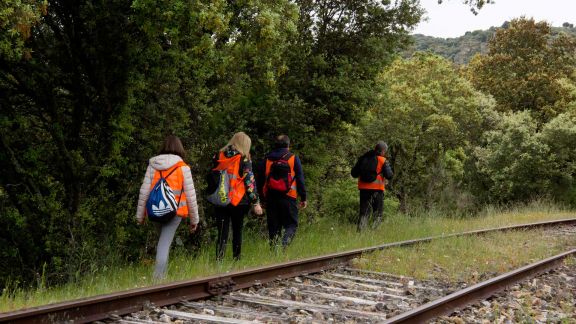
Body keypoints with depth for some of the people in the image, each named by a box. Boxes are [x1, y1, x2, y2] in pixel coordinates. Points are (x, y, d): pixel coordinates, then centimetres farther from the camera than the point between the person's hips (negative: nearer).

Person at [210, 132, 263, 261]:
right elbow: (250, 181, -10)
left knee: (222, 233, 3)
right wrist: (256, 202, -7)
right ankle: (236, 259, 19)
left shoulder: (218, 156, 5)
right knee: (237, 232, 13)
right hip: (238, 201, -3)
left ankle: (218, 260, -11)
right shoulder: (244, 159, -7)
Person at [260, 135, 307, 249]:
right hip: (288, 198, -3)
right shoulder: (294, 159, 0)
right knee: (291, 224, 2)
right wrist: (303, 198, 4)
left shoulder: (267, 160, 8)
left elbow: (260, 180, 9)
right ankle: (284, 243, -22)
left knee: (273, 227, 10)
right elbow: (300, 180, 0)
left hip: (271, 198, 3)